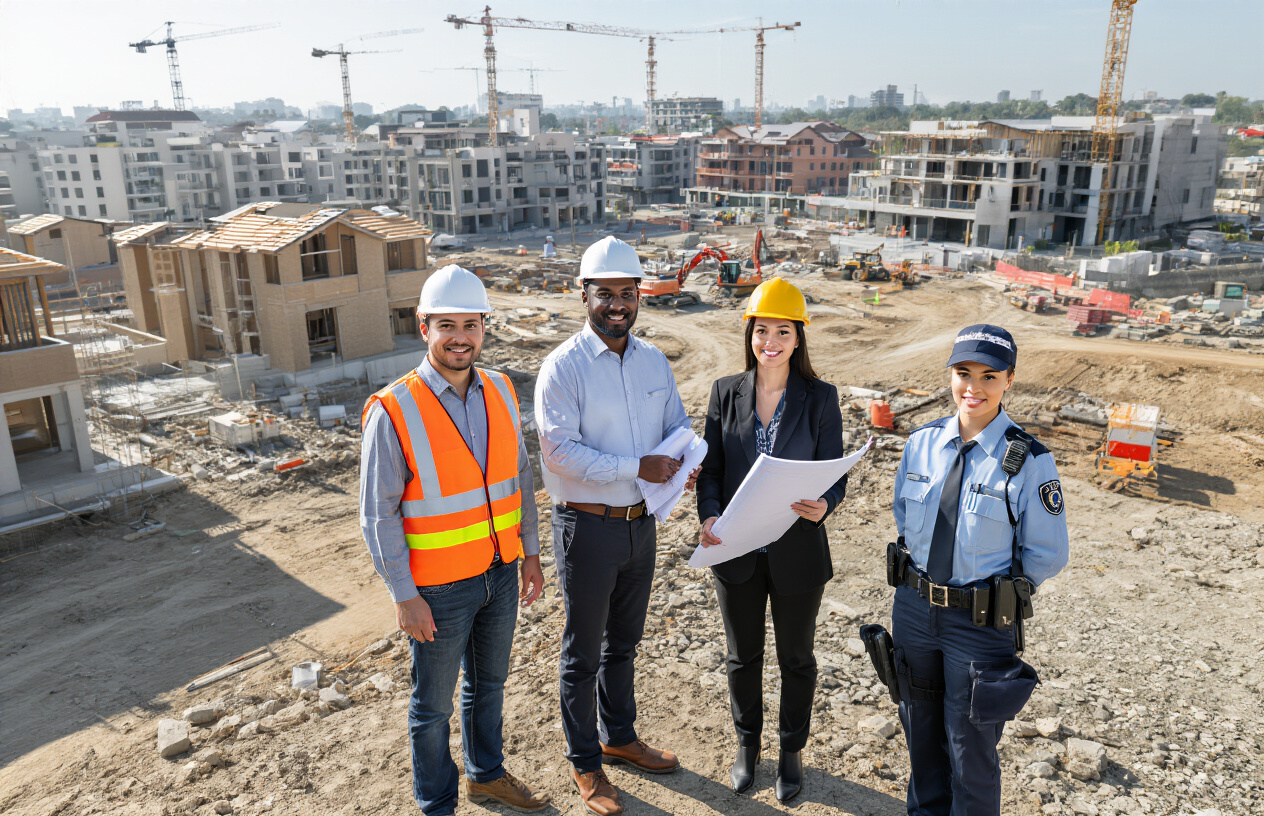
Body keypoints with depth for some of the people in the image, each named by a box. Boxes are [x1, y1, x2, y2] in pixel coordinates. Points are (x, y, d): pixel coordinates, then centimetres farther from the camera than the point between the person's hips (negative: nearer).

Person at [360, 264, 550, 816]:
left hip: (501, 571, 5)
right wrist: (404, 597, -14)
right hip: (440, 587, -5)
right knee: (434, 704, 13)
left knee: (489, 682, 24)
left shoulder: (499, 392, -2)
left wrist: (530, 552, 10)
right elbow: (378, 515, -15)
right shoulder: (394, 411, -19)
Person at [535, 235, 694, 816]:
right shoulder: (563, 366, -15)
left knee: (623, 642, 23)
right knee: (583, 652, 11)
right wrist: (638, 467, -25)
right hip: (587, 525, -5)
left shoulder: (654, 361, 4)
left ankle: (619, 737, 44)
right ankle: (584, 762, 31)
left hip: (641, 522, 6)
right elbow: (559, 449, -22)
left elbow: (678, 426, 9)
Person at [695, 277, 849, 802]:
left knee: (796, 659, 17)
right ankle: (747, 744, 43)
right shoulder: (726, 392, -3)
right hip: (737, 552, 2)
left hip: (798, 553, -1)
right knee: (743, 656, 19)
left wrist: (824, 505, -28)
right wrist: (709, 515, -19)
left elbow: (835, 474, -6)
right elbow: (710, 468, -1)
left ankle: (792, 751, 40)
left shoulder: (820, 398, -7)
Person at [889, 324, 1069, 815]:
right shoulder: (922, 442, -3)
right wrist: (925, 576, 7)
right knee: (920, 728, 23)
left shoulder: (1029, 462, -15)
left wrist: (993, 591, -4)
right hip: (913, 608, 4)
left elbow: (1047, 555, -8)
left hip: (980, 623, -4)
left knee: (970, 743, 12)